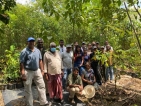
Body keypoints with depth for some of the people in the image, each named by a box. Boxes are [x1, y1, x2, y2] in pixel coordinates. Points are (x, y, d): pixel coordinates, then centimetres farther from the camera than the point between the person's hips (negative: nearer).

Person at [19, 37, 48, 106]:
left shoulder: (37, 50, 6)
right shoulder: (24, 51, -11)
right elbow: (21, 63, -14)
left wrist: (42, 70, 10)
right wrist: (23, 74, -18)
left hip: (37, 71, 5)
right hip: (28, 72, -5)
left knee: (41, 86, 8)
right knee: (28, 89, 7)